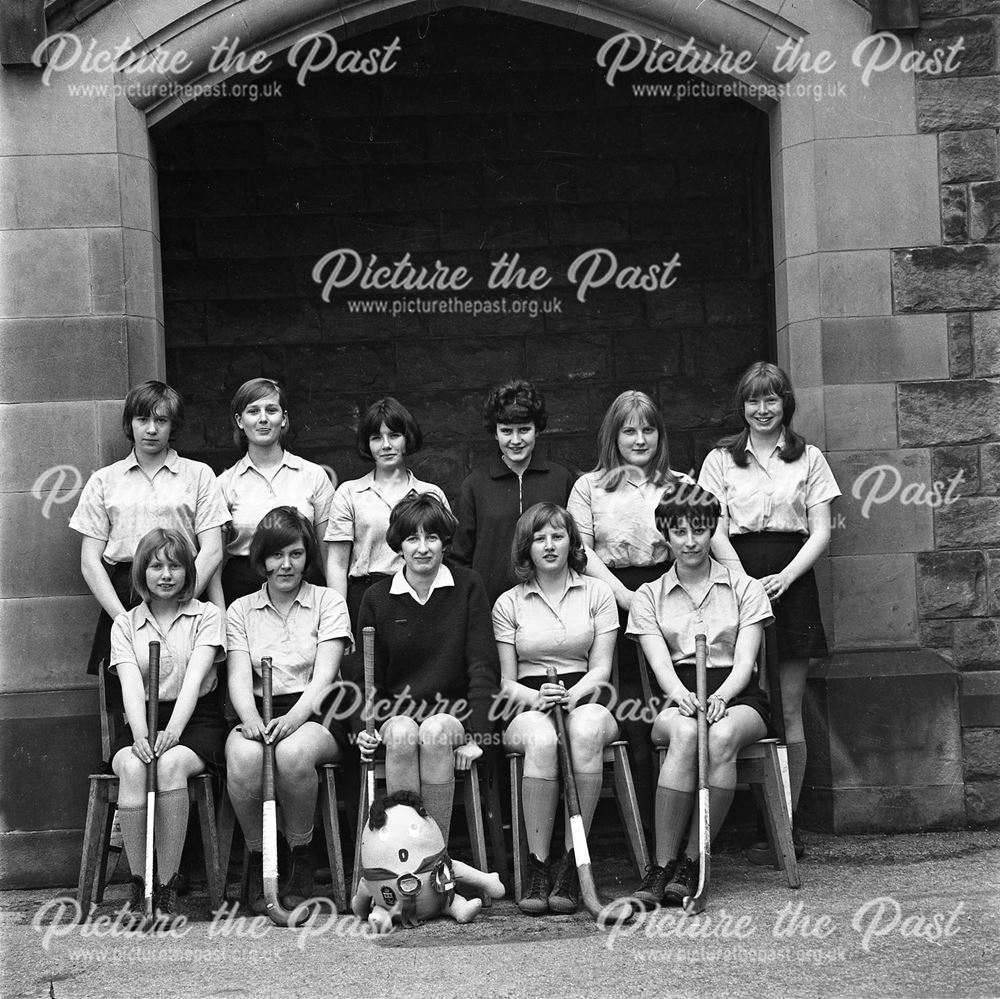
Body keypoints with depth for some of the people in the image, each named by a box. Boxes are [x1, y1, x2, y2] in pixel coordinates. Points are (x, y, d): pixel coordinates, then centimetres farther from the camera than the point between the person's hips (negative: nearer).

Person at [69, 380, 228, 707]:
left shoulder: (198, 475, 10)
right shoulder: (104, 481, 13)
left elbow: (212, 552, 3)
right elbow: (90, 561, 8)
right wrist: (124, 616, -6)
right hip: (121, 599, 1)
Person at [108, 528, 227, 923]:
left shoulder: (206, 615, 7)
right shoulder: (125, 623, 13)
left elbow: (195, 676, -9)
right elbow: (131, 682, -4)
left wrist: (172, 731, -26)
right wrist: (141, 734, -23)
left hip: (196, 719, -2)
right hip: (142, 721, 2)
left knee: (171, 764, -35)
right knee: (132, 767, -33)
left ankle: (167, 888, -26)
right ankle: (139, 887, -25)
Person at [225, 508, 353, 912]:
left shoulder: (328, 602, 8)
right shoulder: (240, 610, 15)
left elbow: (324, 677, -5)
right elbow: (239, 677, 1)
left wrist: (292, 719, -24)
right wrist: (251, 720, -22)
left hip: (315, 715, -2)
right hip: (258, 716, 2)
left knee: (293, 752, -37)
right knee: (243, 756, -35)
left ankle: (300, 857, -14)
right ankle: (258, 859, -13)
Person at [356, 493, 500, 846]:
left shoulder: (468, 587, 3)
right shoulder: (377, 600, 7)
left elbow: (483, 667, -2)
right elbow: (370, 678, 10)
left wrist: (477, 735, -12)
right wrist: (365, 729, -8)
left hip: (453, 712, -1)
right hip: (397, 711, 1)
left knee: (436, 732, -35)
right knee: (402, 733, -34)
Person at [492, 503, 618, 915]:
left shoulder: (597, 593, 12)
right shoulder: (508, 604, 13)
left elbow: (601, 669, 5)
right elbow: (507, 683, 9)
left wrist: (571, 695, -16)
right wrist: (537, 697, -14)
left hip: (585, 699, 0)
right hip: (528, 709, 0)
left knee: (586, 729, -39)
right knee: (541, 738, -38)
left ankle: (572, 863, -35)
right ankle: (537, 871, -35)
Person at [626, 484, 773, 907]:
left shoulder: (745, 589, 12)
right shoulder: (649, 596, 14)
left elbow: (744, 662, 0)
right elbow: (660, 662, -2)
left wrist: (719, 696, -23)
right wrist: (681, 694, -25)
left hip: (737, 698, 0)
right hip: (677, 700, 0)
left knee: (721, 737, -37)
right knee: (685, 733, -37)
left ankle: (690, 864, -30)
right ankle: (661, 868, -38)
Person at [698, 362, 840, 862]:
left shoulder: (809, 459, 10)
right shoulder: (721, 460, 10)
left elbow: (821, 532, 5)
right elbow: (715, 532, 2)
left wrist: (784, 577, -11)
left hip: (792, 581, 0)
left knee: (789, 712, -1)